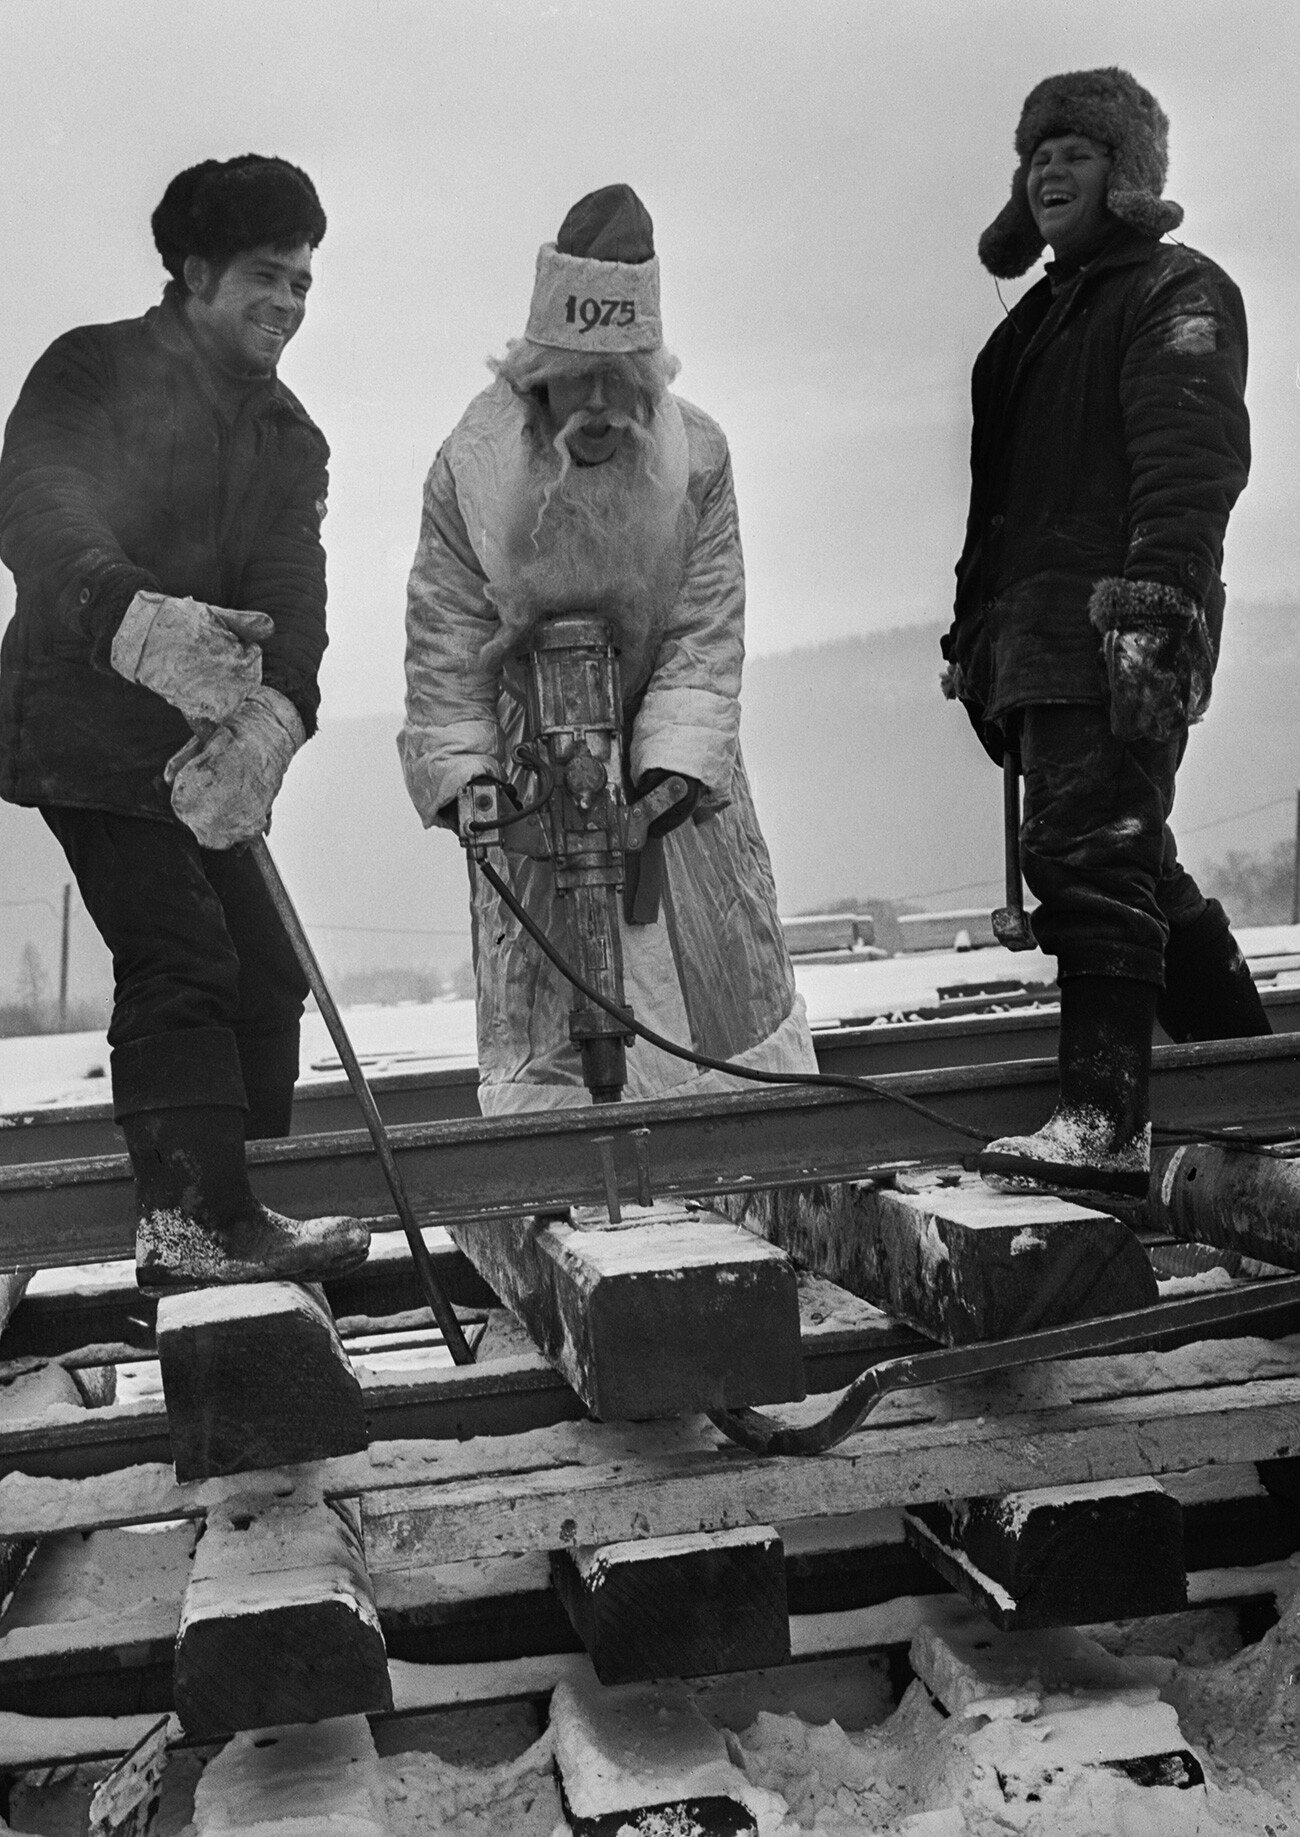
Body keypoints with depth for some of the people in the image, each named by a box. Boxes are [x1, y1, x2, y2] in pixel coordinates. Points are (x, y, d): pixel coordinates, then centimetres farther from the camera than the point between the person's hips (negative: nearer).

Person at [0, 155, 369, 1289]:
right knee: (181, 955, -16)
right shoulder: (94, 371, -7)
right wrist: (140, 621, -49)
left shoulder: (290, 438, 11)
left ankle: (231, 1216, 17)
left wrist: (271, 716, -30)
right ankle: (190, 1222, -12)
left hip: (207, 751, 7)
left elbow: (292, 596, -7)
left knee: (264, 973, 7)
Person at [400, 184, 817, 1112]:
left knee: (733, 955, 9)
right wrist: (462, 776, -21)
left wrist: (674, 768, -25)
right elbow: (446, 648, -11)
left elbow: (707, 636, -14)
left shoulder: (698, 457, -15)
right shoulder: (471, 469, -17)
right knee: (529, 972, 1)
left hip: (671, 755, 1)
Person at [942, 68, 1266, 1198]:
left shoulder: (1178, 292, 1)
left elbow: (1191, 461, -15)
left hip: (1113, 633, -9)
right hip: (1037, 635, 9)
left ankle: (1105, 1122, -21)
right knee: (1130, 860, 13)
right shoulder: (1043, 318, 27)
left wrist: (1157, 598, -28)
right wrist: (973, 633, 22)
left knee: (1091, 851, -18)